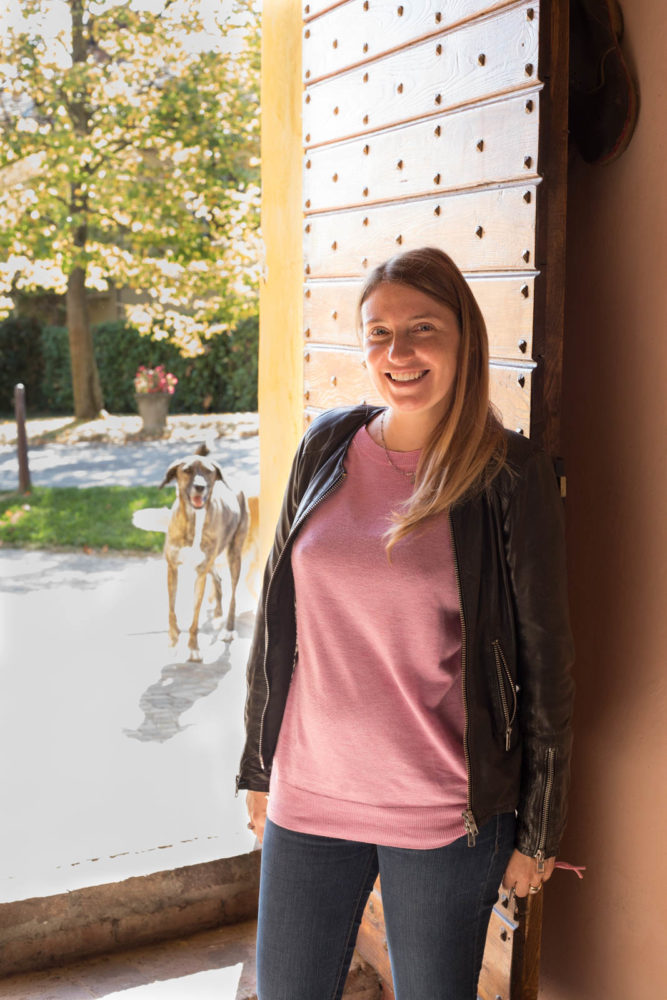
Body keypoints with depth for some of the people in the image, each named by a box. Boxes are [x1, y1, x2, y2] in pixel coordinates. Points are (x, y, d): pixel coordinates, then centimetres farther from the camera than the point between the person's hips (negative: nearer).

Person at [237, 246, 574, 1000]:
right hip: (309, 796, 3)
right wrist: (259, 765, 11)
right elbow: (277, 619, 7)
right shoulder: (327, 446, 0)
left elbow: (543, 660, -6)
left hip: (446, 818, -3)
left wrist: (538, 831, -2)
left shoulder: (511, 475, -10)